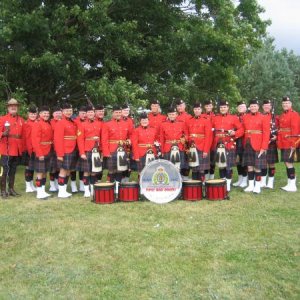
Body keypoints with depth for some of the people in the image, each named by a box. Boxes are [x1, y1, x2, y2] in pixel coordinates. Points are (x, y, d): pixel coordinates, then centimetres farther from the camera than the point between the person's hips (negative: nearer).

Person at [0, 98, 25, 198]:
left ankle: (11, 189, 21)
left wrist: (23, 147, 6)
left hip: (18, 150, 4)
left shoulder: (21, 120, 11)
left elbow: (24, 134, 13)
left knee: (13, 171, 12)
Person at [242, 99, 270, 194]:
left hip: (258, 146, -4)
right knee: (249, 166, 8)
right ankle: (251, 185, 17)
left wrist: (264, 147, -14)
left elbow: (266, 133, -8)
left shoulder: (263, 118, -4)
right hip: (248, 146, 4)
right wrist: (245, 144, 5)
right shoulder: (245, 117, 9)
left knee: (257, 166, 0)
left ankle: (257, 186, 10)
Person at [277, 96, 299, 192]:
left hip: (289, 143, -8)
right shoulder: (282, 115, 16)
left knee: (289, 162, -8)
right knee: (287, 163, 11)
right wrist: (279, 140, 11)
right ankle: (289, 184, 19)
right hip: (283, 143, 8)